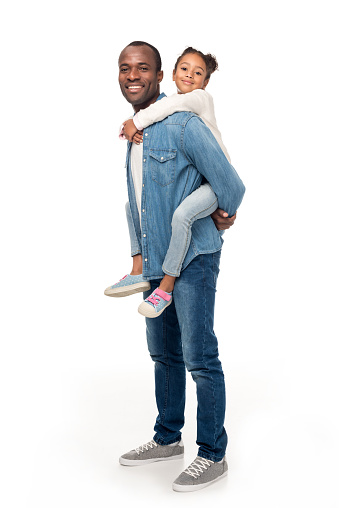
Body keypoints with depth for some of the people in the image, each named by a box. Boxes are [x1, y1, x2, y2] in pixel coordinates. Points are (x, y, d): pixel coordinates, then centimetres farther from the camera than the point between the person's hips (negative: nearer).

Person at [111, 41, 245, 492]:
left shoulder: (183, 125, -16)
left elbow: (231, 186, -14)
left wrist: (221, 219, 4)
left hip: (192, 260, -8)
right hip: (155, 263, 9)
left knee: (200, 359, -4)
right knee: (164, 354, 17)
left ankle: (213, 455, 9)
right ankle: (167, 439, 32)